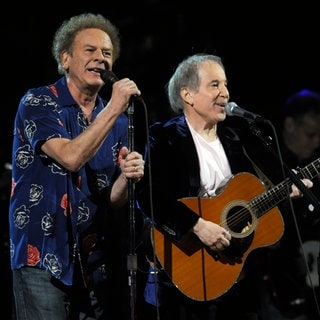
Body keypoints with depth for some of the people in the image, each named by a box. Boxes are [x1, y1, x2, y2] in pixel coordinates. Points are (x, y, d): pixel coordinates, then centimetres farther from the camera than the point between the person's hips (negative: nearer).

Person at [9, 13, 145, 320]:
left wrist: (127, 178, -13)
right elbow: (71, 157, -21)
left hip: (92, 260, 5)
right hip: (43, 255, -5)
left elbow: (113, 201, 9)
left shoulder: (116, 121, 10)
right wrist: (114, 109, -18)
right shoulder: (38, 102, -4)